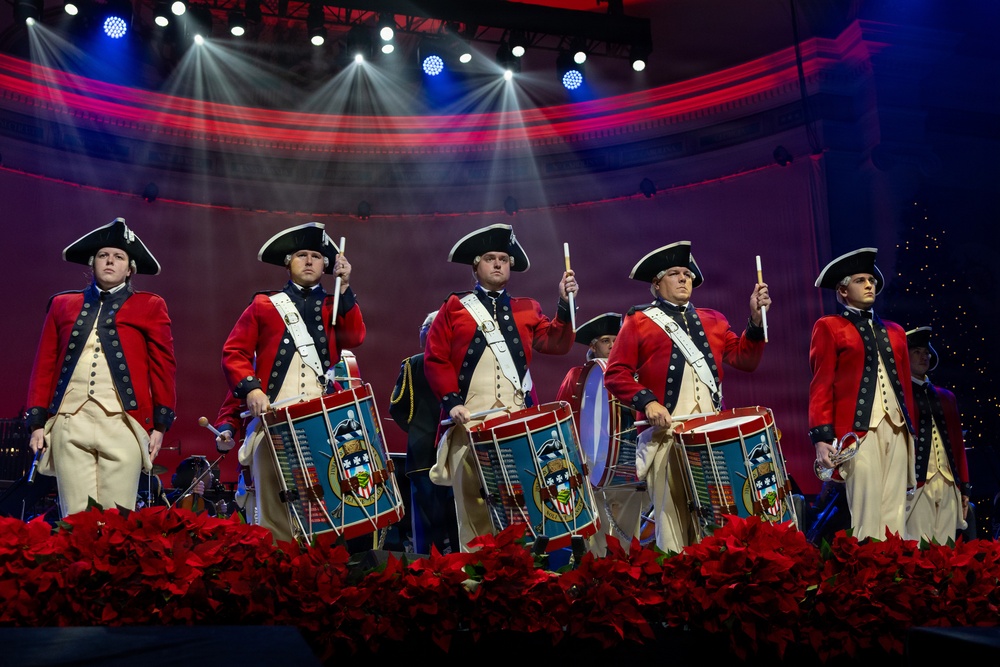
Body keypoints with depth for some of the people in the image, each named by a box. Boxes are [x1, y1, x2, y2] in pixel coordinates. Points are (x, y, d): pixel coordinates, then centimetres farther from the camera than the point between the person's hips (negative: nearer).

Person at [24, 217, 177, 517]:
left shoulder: (150, 306, 13)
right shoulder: (62, 304, 19)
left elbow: (163, 367, 8)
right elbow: (44, 367, 16)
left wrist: (161, 424, 1)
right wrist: (37, 421, 8)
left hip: (122, 424, -2)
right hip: (69, 424, 2)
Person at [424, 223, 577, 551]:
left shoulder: (527, 309, 19)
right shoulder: (454, 308, 11)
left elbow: (557, 343, 6)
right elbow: (435, 359, 3)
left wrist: (565, 304, -6)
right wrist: (451, 401, -9)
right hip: (471, 420, -2)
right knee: (472, 502, -1)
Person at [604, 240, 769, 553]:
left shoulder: (712, 320, 19)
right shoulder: (638, 322, 6)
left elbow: (744, 359, 11)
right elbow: (615, 373, -1)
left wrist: (755, 319, -2)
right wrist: (646, 401, -15)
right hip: (666, 434, -4)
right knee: (673, 516, -2)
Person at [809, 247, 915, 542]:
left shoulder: (894, 330, 22)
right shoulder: (828, 327, 5)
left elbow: (905, 384, 20)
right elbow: (821, 386, -3)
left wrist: (912, 429, 14)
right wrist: (822, 438, -11)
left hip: (897, 429, 5)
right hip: (858, 429, -5)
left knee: (895, 515, 4)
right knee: (867, 516, -7)